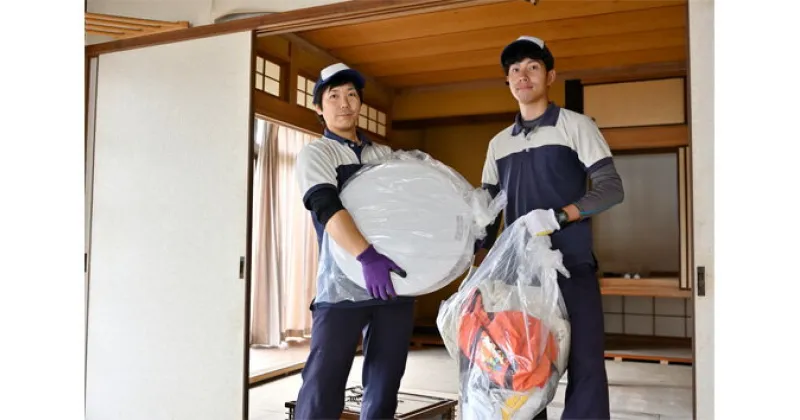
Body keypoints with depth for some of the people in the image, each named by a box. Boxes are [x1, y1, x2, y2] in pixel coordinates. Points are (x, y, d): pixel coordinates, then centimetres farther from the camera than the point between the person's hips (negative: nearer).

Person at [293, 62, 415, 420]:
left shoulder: (386, 155, 16)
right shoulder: (315, 154, 0)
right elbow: (327, 207, -18)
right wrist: (368, 256, -34)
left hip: (396, 277, 5)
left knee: (386, 381, 10)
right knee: (325, 380, -5)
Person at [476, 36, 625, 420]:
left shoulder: (575, 125, 1)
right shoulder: (498, 143, 14)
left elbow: (611, 188, -6)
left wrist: (558, 215, -21)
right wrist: (479, 268, 4)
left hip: (571, 266, -4)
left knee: (584, 362, -4)